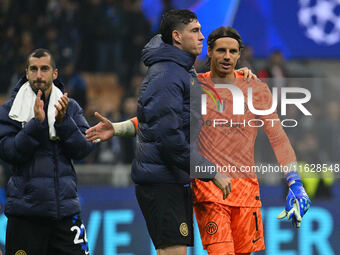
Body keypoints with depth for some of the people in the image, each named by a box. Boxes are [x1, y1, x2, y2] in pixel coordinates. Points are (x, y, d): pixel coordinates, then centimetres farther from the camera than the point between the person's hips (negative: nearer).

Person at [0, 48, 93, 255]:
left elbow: (84, 149, 0)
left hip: (65, 205, 2)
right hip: (25, 210, -2)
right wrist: (37, 123, -18)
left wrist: (63, 121, -14)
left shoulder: (71, 108, 10)